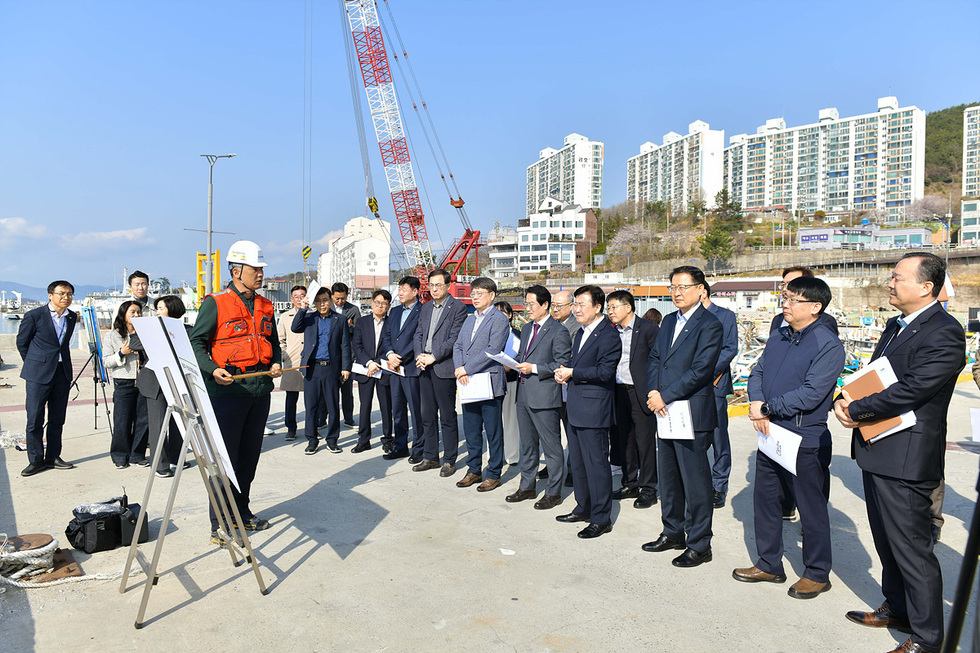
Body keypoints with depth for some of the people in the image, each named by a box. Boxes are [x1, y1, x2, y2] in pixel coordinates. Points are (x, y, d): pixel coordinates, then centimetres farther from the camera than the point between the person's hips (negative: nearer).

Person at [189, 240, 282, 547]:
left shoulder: (265, 306, 14)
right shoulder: (215, 303, -5)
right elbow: (196, 342, -5)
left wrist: (276, 362, 5)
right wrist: (212, 369, -20)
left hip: (260, 388, 6)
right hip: (228, 388, -6)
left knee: (249, 456, 15)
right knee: (225, 458, -2)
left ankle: (242, 513, 29)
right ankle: (220, 525, 8)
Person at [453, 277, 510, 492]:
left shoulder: (499, 319, -8)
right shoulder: (469, 320, 17)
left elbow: (492, 350, -18)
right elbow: (458, 346, 12)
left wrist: (467, 368, -17)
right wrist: (459, 369, -6)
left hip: (489, 383, -7)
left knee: (493, 432, 3)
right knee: (471, 431, 14)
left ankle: (493, 474, 14)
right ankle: (474, 470, 27)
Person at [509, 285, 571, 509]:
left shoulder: (558, 331, -10)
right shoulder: (526, 328, 16)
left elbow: (562, 365, -14)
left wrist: (534, 369, -19)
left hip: (544, 396, -8)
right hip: (524, 394, 8)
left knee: (551, 446, 2)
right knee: (527, 444, 18)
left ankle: (553, 493, 13)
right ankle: (527, 487, 30)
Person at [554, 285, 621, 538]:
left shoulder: (609, 335, -14)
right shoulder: (580, 333, 16)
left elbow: (604, 371, -22)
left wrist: (572, 373, -16)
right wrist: (564, 372, 3)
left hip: (594, 410, -10)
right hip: (576, 408, 10)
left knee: (596, 464, -2)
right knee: (577, 462, 18)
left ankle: (601, 519, 9)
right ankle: (583, 508, 33)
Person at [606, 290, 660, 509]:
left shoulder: (648, 329, -8)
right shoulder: (612, 332, 10)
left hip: (641, 394, -6)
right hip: (619, 393, 7)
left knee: (645, 441, 1)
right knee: (624, 440, 13)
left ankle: (648, 489, 12)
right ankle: (630, 484, 27)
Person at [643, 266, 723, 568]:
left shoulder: (709, 325, -11)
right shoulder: (669, 321, 14)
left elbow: (700, 371, -18)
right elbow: (655, 358, 13)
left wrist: (664, 396, -18)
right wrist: (653, 392, -5)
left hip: (692, 415, -8)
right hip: (665, 412, 8)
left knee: (695, 483, 2)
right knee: (668, 478, 18)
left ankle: (699, 545, 15)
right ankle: (673, 533, 34)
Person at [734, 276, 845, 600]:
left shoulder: (828, 345, -14)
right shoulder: (777, 338, 9)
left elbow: (811, 394, -21)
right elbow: (757, 372, 11)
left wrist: (768, 408, -15)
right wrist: (756, 403, -9)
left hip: (806, 440, -7)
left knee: (812, 508, 8)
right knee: (765, 499, 16)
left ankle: (817, 574, 26)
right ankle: (769, 564, 33)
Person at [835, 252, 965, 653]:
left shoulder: (944, 334, -17)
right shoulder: (896, 325, 13)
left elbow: (909, 391, -25)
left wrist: (856, 410, -15)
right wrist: (844, 401, -4)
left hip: (906, 459, -9)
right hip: (876, 452, 9)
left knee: (911, 549, 2)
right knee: (887, 541, 22)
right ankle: (897, 609, 40)